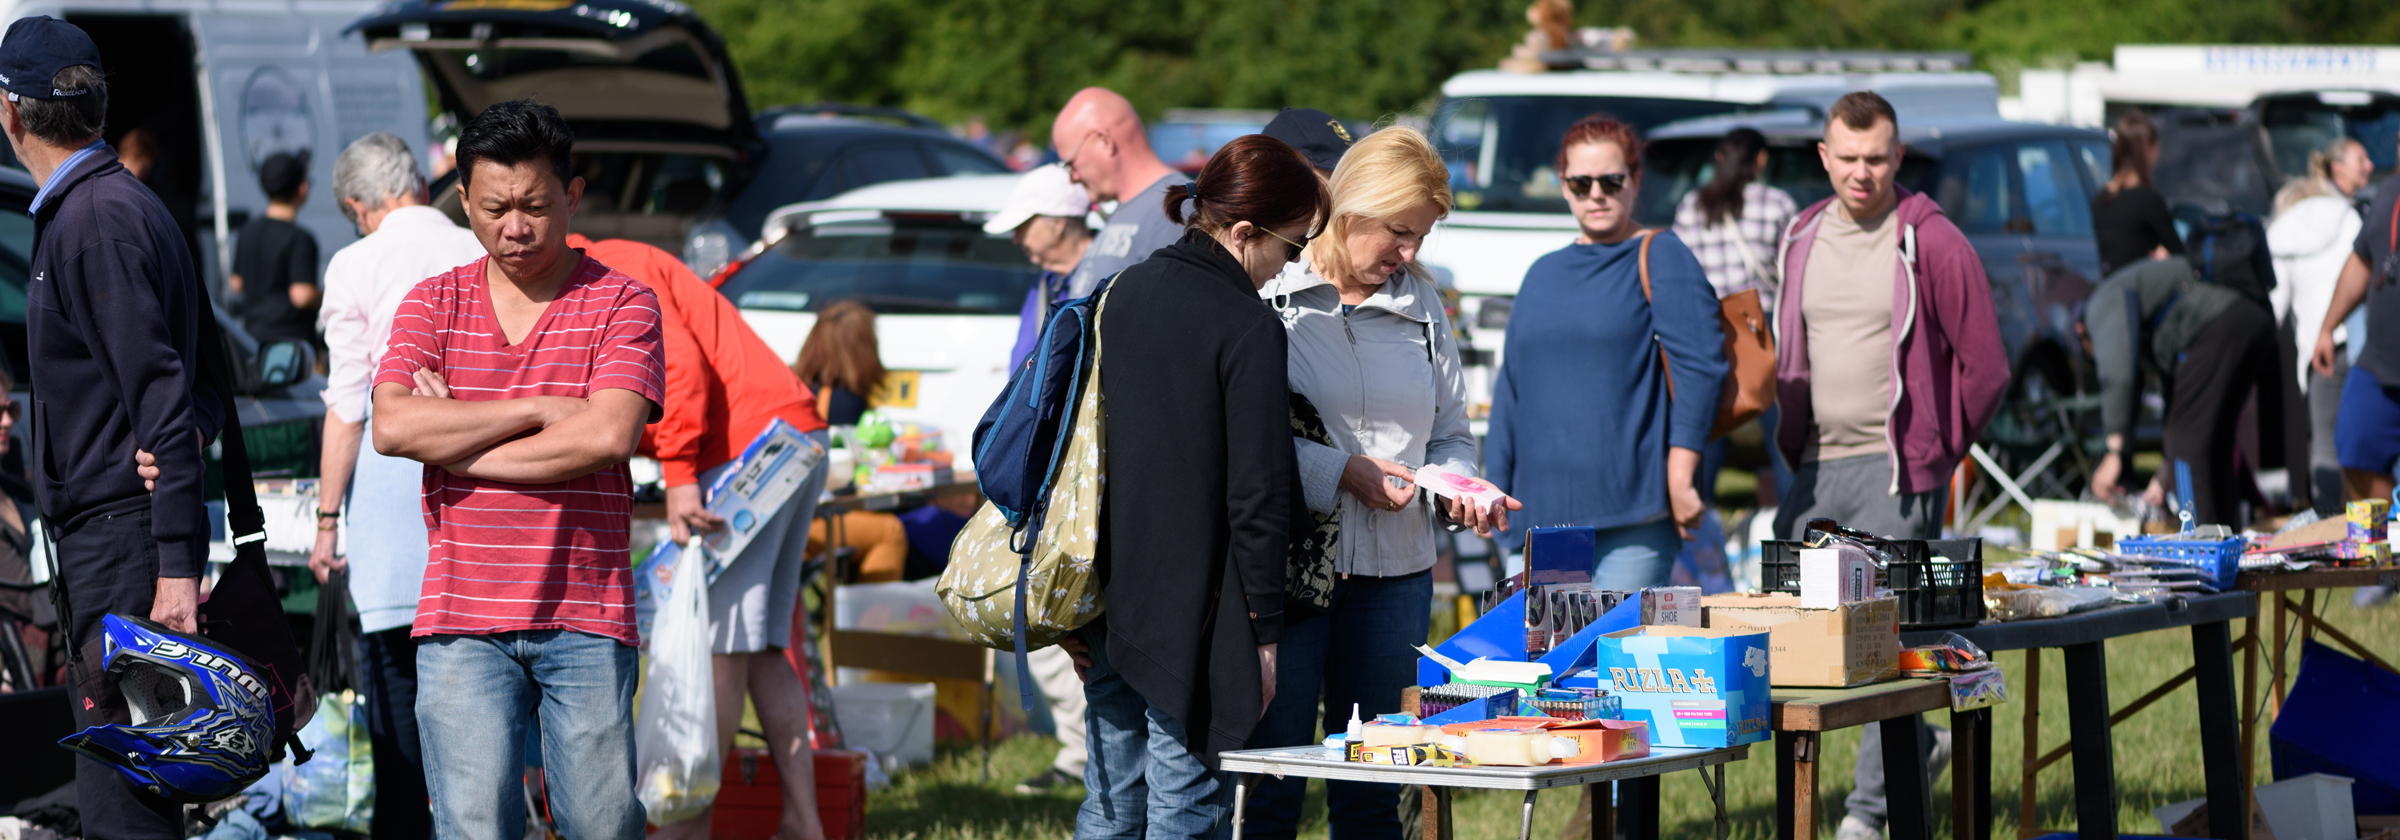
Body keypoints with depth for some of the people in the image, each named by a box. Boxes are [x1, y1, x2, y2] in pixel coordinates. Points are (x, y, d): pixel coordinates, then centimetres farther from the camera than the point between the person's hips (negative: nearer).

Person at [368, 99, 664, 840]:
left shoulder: (621, 303, 2)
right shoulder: (433, 304, 10)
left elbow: (608, 436, -13)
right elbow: (392, 425, -7)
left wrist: (456, 440, -6)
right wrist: (539, 412, -9)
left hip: (587, 619, -1)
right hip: (463, 620, 1)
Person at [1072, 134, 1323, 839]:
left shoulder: (1123, 292, 8)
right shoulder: (1249, 329, -14)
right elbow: (1258, 496, -15)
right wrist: (1263, 631, -8)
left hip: (1108, 600, 7)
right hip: (1190, 614, -7)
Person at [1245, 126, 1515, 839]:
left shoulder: (1422, 306, 14)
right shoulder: (1268, 295, -5)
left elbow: (1451, 434, 20)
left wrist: (1458, 487, -2)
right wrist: (1339, 472, -17)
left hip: (1396, 567, 5)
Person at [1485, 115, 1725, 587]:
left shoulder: (1661, 258, 1)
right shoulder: (1544, 274, 20)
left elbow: (1699, 367, -9)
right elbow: (1512, 387, 22)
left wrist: (1680, 479, -15)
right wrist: (1494, 491, 15)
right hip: (1547, 512, 6)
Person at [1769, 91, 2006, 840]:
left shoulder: (1932, 245, -8)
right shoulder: (1802, 240, 11)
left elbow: (1985, 365, -5)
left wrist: (1935, 451, -1)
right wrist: (1794, 435, 14)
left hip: (1893, 469, -7)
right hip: (1816, 468, 7)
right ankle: (1915, 746, 21)